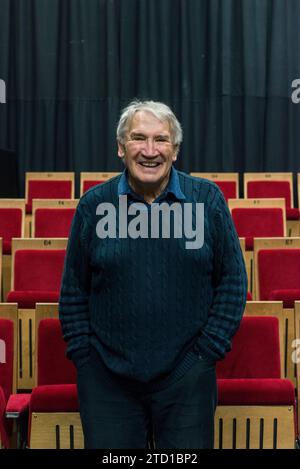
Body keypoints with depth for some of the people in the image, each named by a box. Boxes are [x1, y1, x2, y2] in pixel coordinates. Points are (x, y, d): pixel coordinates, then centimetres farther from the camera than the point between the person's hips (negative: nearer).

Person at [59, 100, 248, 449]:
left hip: (187, 377, 0)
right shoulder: (94, 204, 0)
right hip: (106, 379, 1)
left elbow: (232, 281, 3)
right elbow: (73, 291, 6)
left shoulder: (207, 198, -1)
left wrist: (208, 351, -2)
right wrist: (83, 356, 0)